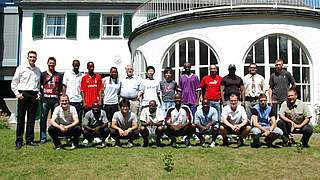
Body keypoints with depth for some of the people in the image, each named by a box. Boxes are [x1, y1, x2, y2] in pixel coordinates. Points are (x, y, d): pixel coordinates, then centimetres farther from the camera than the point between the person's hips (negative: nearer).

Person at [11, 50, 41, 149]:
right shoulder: (21, 68, 4)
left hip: (34, 95, 3)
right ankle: (19, 141, 2)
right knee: (21, 117, -3)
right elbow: (14, 83, 4)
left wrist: (39, 94, 8)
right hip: (23, 94, -3)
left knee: (32, 118, 4)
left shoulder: (38, 70, 15)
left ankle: (30, 139, 11)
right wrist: (17, 94, -6)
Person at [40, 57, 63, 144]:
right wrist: (40, 94, 0)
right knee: (43, 118, -2)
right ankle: (43, 137, 4)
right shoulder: (43, 74, 11)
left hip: (55, 99, 1)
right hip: (45, 99, -1)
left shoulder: (59, 75, 14)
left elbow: (61, 88, 13)